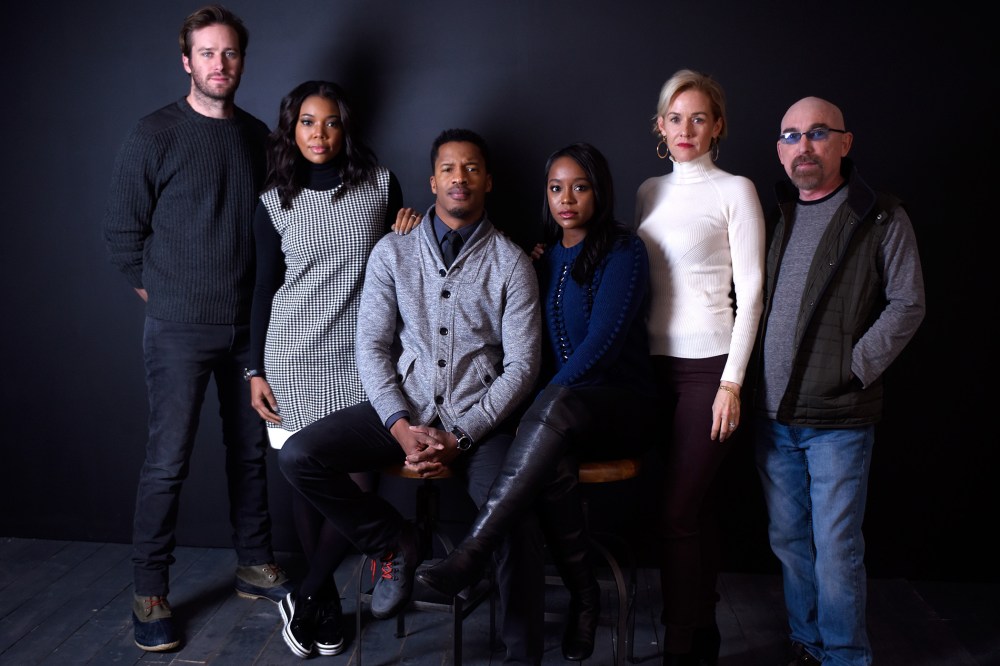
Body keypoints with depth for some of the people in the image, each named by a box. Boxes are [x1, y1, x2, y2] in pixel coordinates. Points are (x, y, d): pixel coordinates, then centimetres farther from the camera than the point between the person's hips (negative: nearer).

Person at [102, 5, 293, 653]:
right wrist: (161, 293, 3)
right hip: (179, 330, -4)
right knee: (168, 462, -1)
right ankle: (151, 594, 13)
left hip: (248, 324, 4)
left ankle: (255, 566, 27)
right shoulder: (155, 135, -5)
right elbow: (123, 229, -1)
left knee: (251, 449, 12)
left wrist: (256, 298, 8)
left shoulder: (257, 135, 8)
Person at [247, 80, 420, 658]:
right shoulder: (274, 203, 6)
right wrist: (256, 371, 6)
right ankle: (327, 603, 18)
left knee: (359, 477, -9)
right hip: (295, 355, 0)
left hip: (362, 354, 0)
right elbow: (266, 287, 9)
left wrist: (409, 228, -5)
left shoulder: (380, 183, 6)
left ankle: (305, 599, 8)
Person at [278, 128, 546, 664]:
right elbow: (371, 346, 2)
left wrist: (459, 436, -14)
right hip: (403, 410, 3)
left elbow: (521, 366, -3)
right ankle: (394, 542, 6)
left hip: (477, 420, -2)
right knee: (297, 456, -17)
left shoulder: (511, 262, 1)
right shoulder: (393, 252, 6)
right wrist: (402, 427, -13)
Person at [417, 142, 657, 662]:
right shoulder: (543, 258, 16)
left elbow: (603, 341, -13)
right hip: (559, 420, 4)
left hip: (618, 404, -4)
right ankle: (583, 595, -13)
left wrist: (544, 403, -18)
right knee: (551, 467, -32)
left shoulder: (623, 251, -2)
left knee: (559, 404, -38)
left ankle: (471, 556, -39)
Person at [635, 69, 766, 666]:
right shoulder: (650, 192, 13)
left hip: (708, 365, -5)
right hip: (658, 363, 5)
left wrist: (732, 381, -12)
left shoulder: (735, 190, -3)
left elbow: (751, 293, -7)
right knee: (698, 506, 13)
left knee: (680, 512, -5)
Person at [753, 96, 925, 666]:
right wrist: (751, 382, 5)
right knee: (788, 540, 14)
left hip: (838, 418, -5)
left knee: (836, 550, 0)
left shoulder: (882, 218, -2)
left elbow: (907, 305, -4)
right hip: (774, 413, 5)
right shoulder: (777, 215, 12)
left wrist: (855, 367, -11)